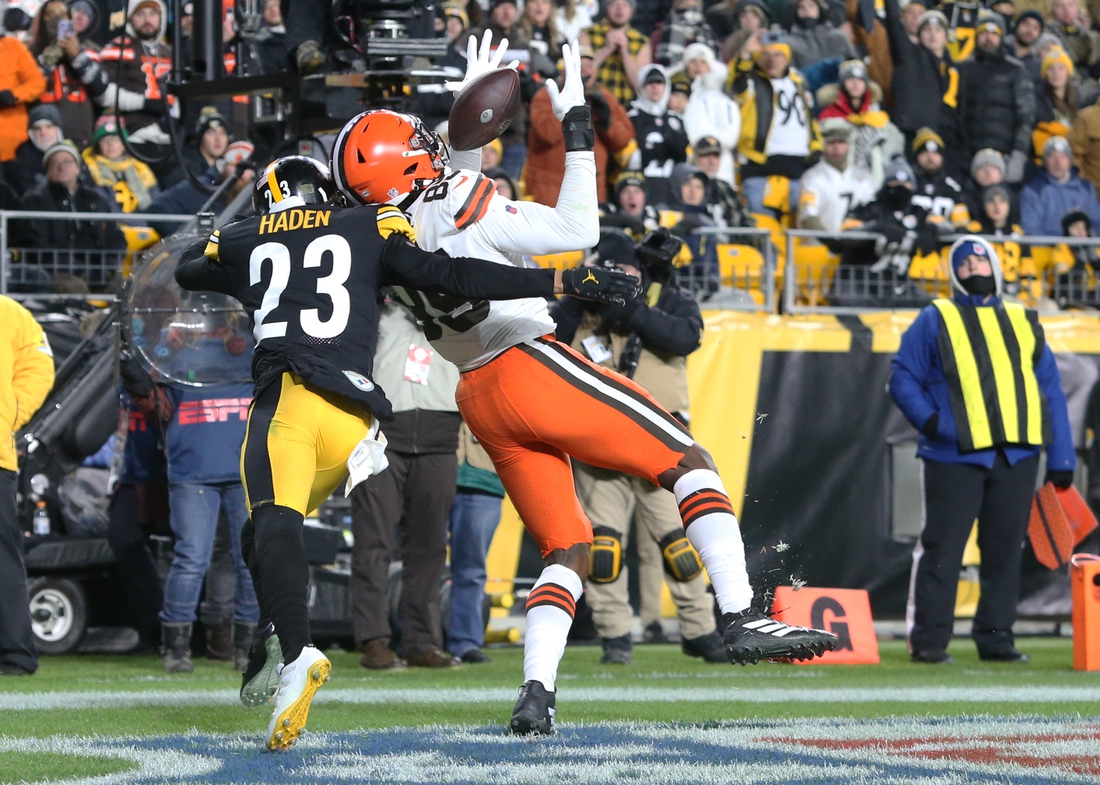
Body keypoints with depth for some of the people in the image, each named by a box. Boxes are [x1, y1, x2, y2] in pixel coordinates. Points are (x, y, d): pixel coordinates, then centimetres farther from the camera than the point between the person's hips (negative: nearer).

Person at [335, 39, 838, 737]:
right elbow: (576, 231, -14)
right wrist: (576, 127, -10)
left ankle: (536, 694, -7)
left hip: (480, 403, 8)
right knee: (687, 463, 0)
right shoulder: (459, 207, -15)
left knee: (566, 548, 12)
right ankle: (743, 621, -12)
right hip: (533, 367, -8)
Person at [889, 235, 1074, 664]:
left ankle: (995, 637, 12)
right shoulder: (935, 321, 9)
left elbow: (1051, 392, 16)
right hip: (955, 456, -4)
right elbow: (903, 378, 4)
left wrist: (1061, 459, 9)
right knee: (942, 549, -5)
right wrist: (928, 420, -15)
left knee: (1005, 551, 5)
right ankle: (928, 640, -2)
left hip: (1016, 457, 4)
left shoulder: (1024, 323, 19)